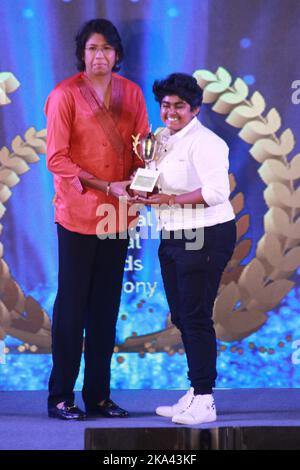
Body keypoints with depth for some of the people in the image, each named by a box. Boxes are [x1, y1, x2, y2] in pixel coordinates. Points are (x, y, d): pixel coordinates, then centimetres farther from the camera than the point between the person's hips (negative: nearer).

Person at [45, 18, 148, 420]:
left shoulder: (131, 93, 6)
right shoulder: (65, 95, -7)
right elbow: (57, 158, -10)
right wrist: (106, 186, -18)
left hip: (117, 215, 5)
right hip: (77, 215, -4)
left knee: (106, 307, 10)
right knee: (72, 305, 1)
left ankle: (99, 395, 19)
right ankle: (61, 397, 10)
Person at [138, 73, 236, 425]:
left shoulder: (204, 142, -13)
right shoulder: (162, 139, 13)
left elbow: (216, 191, -23)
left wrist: (169, 200, -21)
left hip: (205, 237, -9)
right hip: (172, 237, 9)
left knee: (196, 316, -7)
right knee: (180, 316, 13)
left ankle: (204, 401, 0)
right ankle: (194, 393, 24)